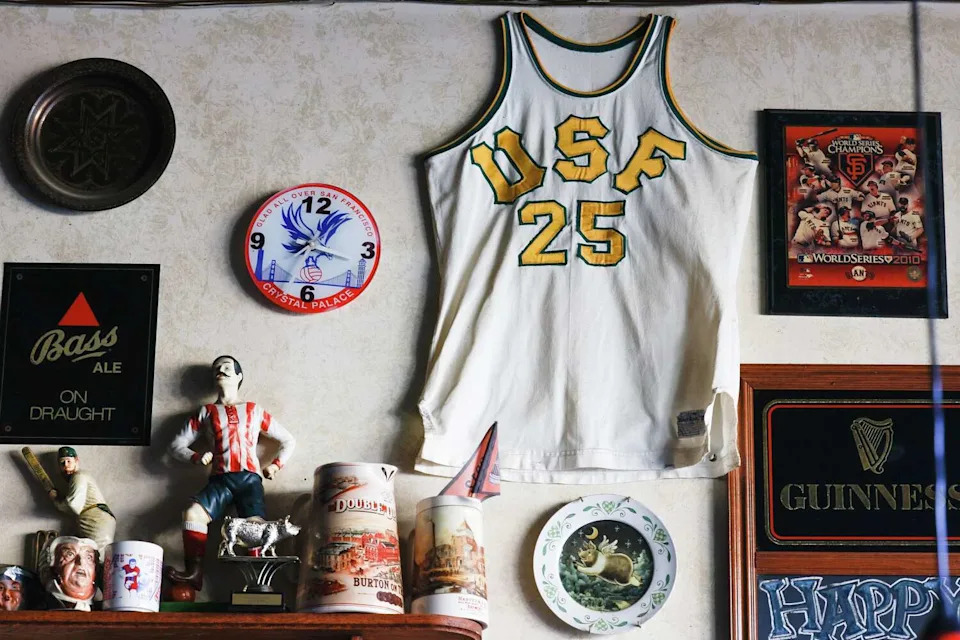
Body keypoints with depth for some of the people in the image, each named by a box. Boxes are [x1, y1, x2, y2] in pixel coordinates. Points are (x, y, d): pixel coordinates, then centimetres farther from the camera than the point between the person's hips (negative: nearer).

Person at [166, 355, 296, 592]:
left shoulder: (254, 411, 22)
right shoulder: (206, 412, 22)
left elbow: (288, 441, 25)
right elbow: (177, 445, 21)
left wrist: (276, 464, 8)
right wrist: (196, 457, 1)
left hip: (249, 478, -1)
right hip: (220, 479, 1)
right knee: (193, 513, -28)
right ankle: (194, 572, -27)